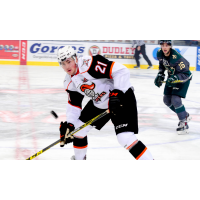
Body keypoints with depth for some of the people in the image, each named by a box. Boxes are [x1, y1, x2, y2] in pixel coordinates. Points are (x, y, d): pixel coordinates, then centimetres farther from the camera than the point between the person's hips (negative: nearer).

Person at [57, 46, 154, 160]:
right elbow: (74, 104, 9)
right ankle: (79, 159, 35)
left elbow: (121, 71, -30)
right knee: (78, 128, 11)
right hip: (99, 103, 9)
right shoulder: (70, 82, 1)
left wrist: (116, 94, -34)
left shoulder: (89, 64, -26)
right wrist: (69, 125, -5)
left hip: (122, 97, -9)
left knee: (125, 137, -22)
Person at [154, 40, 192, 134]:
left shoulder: (177, 58, -34)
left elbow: (185, 73, -31)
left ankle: (184, 124, -12)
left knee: (175, 99, -21)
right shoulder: (160, 53, -12)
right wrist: (160, 75, 2)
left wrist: (174, 78, -44)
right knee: (167, 100, 10)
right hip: (172, 77, 8)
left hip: (184, 77, -8)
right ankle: (185, 115, 28)